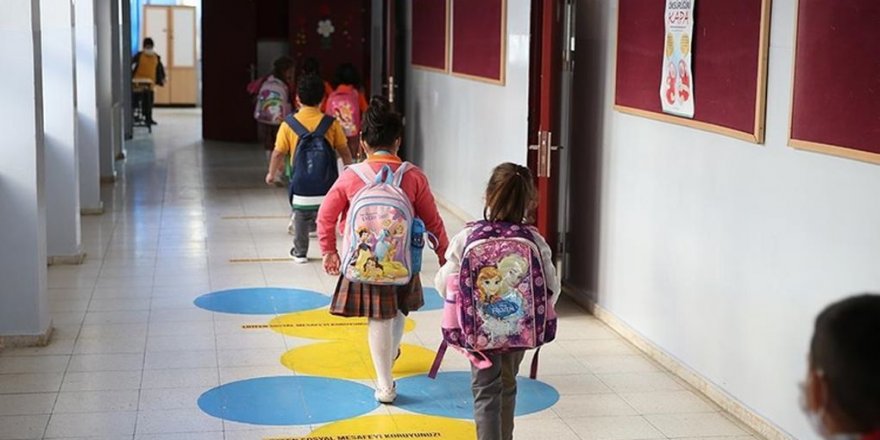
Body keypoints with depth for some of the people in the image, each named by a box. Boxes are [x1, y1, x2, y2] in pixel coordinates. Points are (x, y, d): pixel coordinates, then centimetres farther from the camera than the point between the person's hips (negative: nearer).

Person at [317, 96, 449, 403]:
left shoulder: (351, 177, -9)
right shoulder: (414, 176, -8)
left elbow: (326, 217, -2)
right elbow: (432, 221, -2)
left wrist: (329, 251, 13)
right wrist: (444, 255, 12)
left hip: (364, 260, -1)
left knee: (379, 320, 7)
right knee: (398, 310, 26)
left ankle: (385, 385, 8)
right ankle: (391, 353, 52)